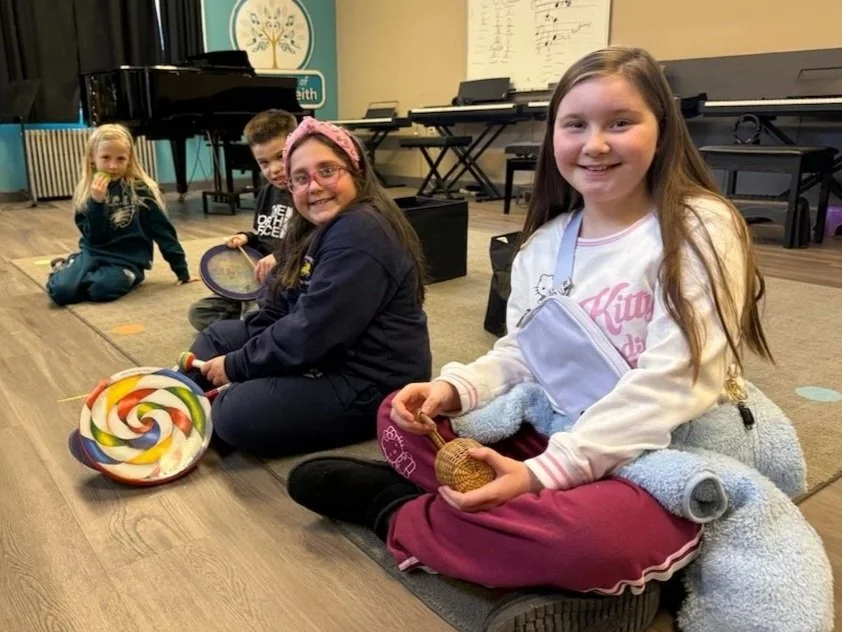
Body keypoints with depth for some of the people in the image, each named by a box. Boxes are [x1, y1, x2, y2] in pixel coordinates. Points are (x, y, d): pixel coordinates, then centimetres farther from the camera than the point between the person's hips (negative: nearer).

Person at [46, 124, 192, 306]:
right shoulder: (85, 192, 3)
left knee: (100, 288, -33)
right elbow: (94, 238, -6)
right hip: (94, 254, 3)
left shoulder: (141, 189, -5)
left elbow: (163, 230, -3)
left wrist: (182, 270, -3)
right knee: (61, 291, -21)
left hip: (127, 260, -2)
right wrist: (97, 202, -20)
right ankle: (66, 267, 14)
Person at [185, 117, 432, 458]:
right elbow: (278, 312, 9)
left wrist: (235, 366, -13)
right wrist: (231, 363, -3)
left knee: (235, 415, -22)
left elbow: (309, 335, -26)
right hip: (325, 357, 11)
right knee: (217, 335, 18)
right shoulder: (315, 228, 10)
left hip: (368, 384, -11)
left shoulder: (359, 236, -24)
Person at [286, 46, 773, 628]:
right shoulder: (545, 242, 4)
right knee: (402, 417, 5)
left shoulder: (701, 229, -15)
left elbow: (673, 382, -22)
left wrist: (544, 473, -28)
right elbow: (519, 356, 7)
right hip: (551, 437, 6)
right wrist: (454, 389, -15)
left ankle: (402, 511, -11)